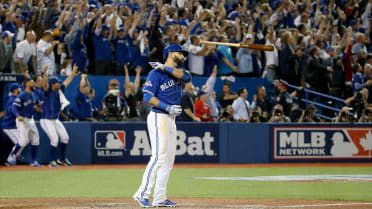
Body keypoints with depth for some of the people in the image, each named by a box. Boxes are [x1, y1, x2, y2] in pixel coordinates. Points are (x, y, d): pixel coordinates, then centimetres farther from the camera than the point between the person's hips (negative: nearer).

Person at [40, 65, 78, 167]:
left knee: (65, 137, 8)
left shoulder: (59, 90, 7)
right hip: (46, 120, -8)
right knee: (54, 140, -14)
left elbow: (67, 81, 17)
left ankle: (62, 159, 23)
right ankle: (52, 161, 0)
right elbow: (45, 83, -32)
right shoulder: (48, 91, -14)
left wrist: (74, 72, 20)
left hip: (56, 120, 8)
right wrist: (45, 72, -47)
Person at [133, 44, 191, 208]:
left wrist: (165, 68, -16)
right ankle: (142, 194, -16)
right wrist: (168, 107, -21)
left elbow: (186, 77, -9)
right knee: (159, 156, -17)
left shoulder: (177, 72, 15)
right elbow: (148, 97, -14)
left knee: (169, 160, 6)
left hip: (171, 120, 9)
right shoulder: (156, 73, -7)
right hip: (158, 118, -9)